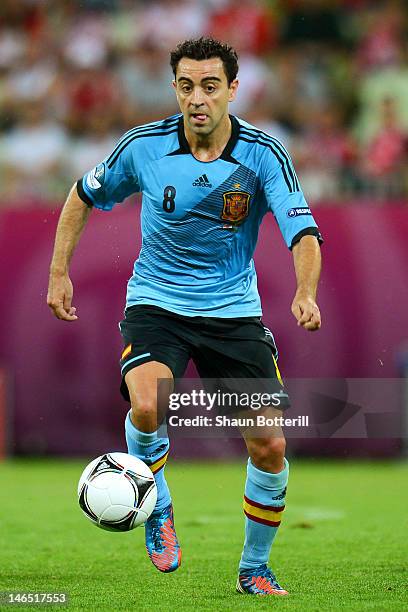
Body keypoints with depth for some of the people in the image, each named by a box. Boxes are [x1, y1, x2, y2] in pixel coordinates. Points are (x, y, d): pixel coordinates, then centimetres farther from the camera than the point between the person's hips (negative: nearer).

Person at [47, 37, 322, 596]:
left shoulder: (264, 153, -12)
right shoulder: (143, 147, -9)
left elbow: (303, 233, -20)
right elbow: (83, 196, 9)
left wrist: (305, 293, -39)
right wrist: (59, 272, 5)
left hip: (234, 310, 1)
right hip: (156, 303, -1)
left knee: (270, 447, -6)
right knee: (147, 407, -31)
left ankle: (254, 567, 19)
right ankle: (157, 508, 1)